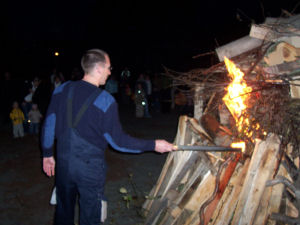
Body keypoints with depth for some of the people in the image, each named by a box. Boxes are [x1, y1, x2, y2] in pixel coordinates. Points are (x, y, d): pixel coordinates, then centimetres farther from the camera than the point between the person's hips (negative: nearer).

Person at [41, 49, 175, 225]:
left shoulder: (62, 90, -3)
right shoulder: (105, 101, -18)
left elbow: (49, 125, 2)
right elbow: (118, 141, -13)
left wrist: (48, 154, 16)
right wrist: (153, 145, -6)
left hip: (63, 163, 5)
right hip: (90, 167, -5)